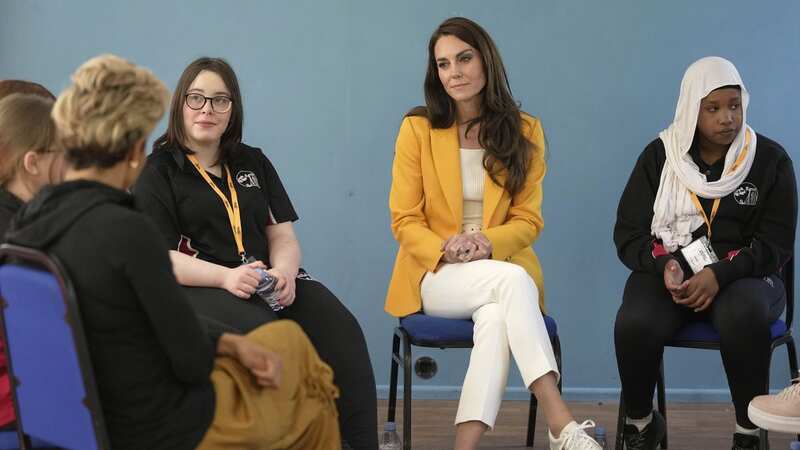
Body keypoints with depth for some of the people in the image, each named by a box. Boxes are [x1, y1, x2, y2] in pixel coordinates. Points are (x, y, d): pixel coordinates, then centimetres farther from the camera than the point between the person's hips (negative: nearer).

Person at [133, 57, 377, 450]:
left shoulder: (253, 162, 22)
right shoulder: (157, 172, 7)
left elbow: (283, 235, 16)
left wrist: (285, 272, -9)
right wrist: (226, 276, -21)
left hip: (267, 281, 4)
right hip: (197, 287, -4)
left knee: (340, 329, -25)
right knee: (263, 334, -37)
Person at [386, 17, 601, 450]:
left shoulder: (525, 131, 5)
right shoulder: (417, 128, 0)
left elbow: (527, 220, 4)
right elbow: (405, 222, 0)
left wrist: (486, 243, -17)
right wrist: (446, 250, -20)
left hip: (502, 266, 2)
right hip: (435, 274, -2)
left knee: (496, 317, -36)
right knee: (511, 280, -35)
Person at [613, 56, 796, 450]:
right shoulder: (660, 156, 4)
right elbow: (629, 233, 3)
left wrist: (720, 273, -21)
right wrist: (665, 265, -19)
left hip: (743, 275, -1)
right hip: (668, 272, 1)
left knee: (743, 316, -39)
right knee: (634, 324, -32)